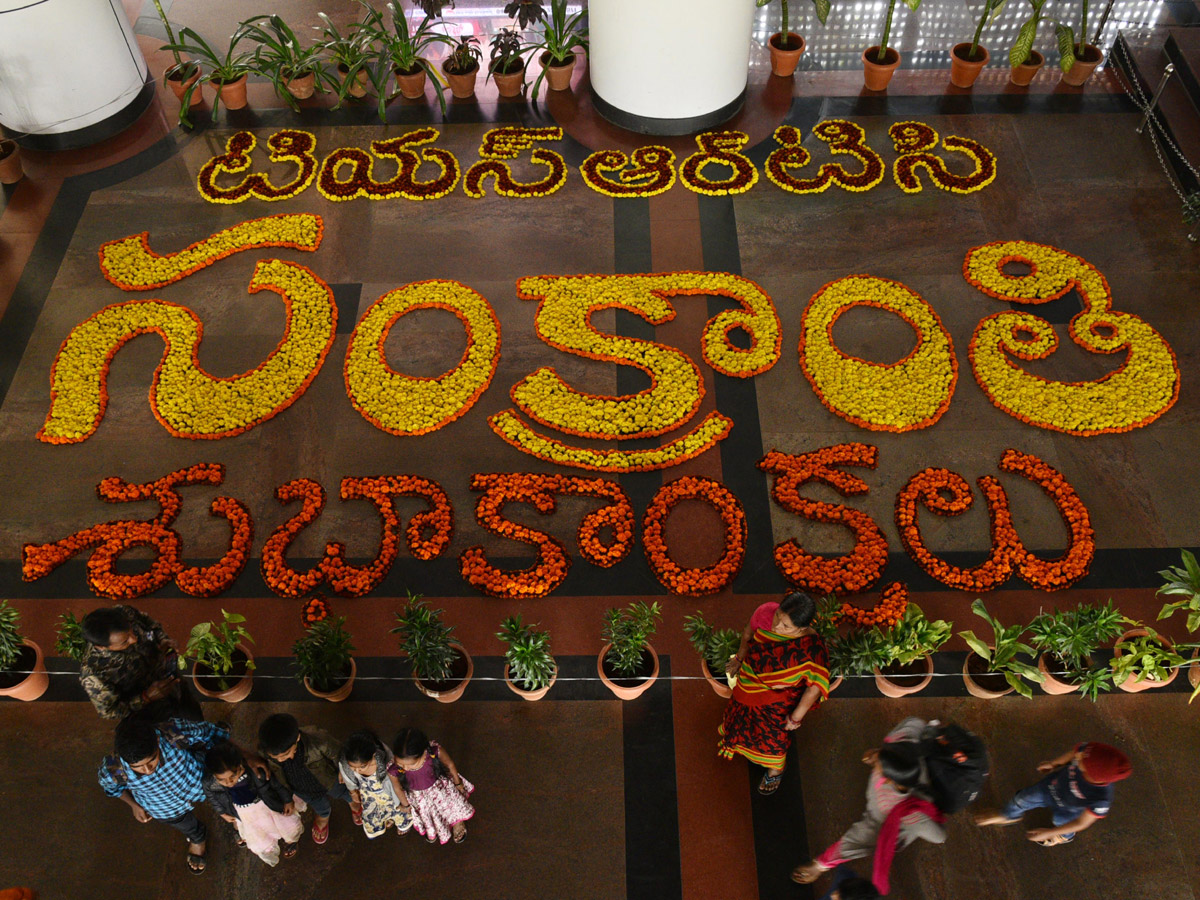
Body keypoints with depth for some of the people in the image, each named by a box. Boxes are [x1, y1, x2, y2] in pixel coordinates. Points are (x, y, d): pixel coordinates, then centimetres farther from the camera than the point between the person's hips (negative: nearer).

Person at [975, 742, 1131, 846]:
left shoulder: (1101, 800, -46)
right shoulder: (1087, 752, -40)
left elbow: (1081, 823, -28)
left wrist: (1048, 833, -17)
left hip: (1068, 811, -3)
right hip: (1052, 786, 3)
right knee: (1021, 800, 23)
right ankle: (1008, 817, 59)